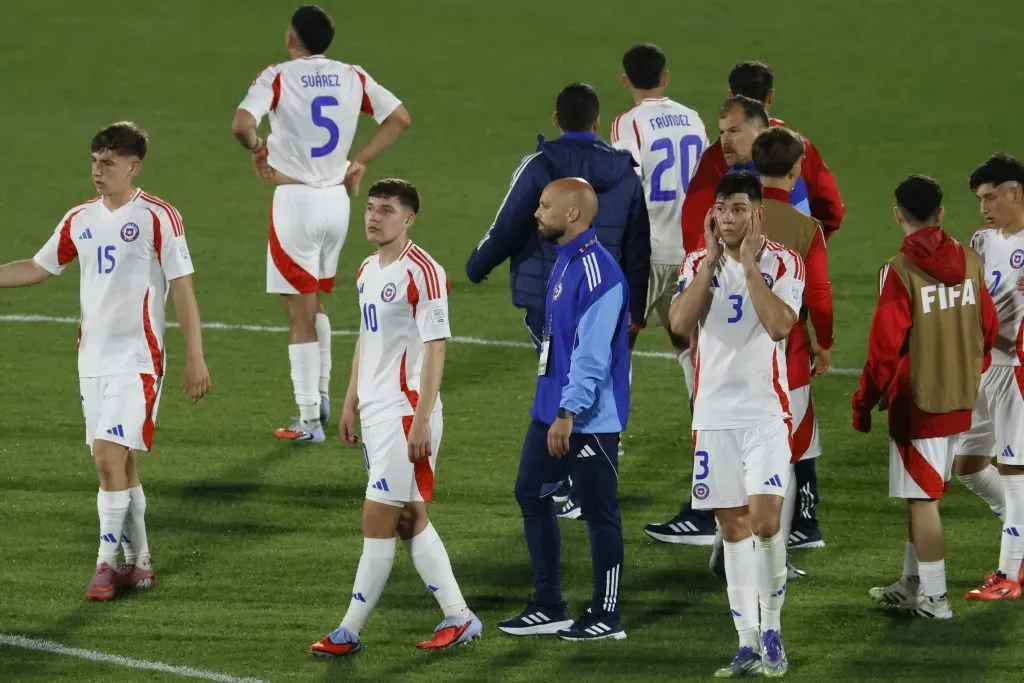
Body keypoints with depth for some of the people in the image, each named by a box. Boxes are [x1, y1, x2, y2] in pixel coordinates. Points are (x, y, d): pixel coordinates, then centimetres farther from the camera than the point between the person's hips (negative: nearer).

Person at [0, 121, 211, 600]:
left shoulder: (158, 218, -8)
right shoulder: (80, 219, 10)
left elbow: (182, 288, -7)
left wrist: (195, 358, -10)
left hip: (137, 359, -6)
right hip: (92, 359, 6)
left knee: (111, 457, -14)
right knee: (118, 465, 9)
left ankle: (107, 563, -8)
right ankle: (139, 564, 18)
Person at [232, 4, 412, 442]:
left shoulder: (278, 78, -10)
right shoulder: (352, 77, 4)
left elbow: (242, 124, -24)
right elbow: (400, 118, 7)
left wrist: (257, 149, -2)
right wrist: (360, 161, 11)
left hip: (295, 198, -5)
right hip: (337, 198, 5)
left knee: (300, 314, 0)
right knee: (315, 304, 24)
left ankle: (309, 420, 1)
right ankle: (321, 395, 26)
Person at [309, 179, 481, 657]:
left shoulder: (422, 273, -14)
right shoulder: (368, 271, 13)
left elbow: (435, 349, -16)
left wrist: (421, 420, -19)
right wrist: (350, 404, 19)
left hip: (405, 412, -9)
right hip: (375, 411, 9)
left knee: (378, 519, -6)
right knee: (409, 519, 12)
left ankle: (349, 632, -1)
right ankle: (459, 618, 18)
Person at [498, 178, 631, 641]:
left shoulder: (597, 271, -20)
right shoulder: (565, 261, 12)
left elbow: (592, 353, -24)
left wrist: (567, 413, -25)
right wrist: (553, 409, 20)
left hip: (589, 418, -10)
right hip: (552, 410, 10)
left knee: (600, 511, 0)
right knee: (531, 494, 14)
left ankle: (606, 617, 9)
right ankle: (548, 608, 21)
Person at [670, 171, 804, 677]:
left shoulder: (784, 264, -1)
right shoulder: (698, 264, 8)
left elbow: (779, 325, -18)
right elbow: (680, 323, -9)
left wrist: (749, 261, -15)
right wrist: (712, 260, -10)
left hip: (766, 411, -3)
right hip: (714, 412, 3)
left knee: (764, 520, -16)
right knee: (733, 526, 4)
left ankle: (772, 629, 1)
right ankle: (749, 644, 8)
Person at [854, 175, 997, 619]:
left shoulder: (900, 271, -17)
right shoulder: (969, 262, 3)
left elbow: (885, 347, -16)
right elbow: (988, 328, 12)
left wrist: (864, 402, -5)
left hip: (916, 402, -7)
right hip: (960, 400, 7)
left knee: (922, 498, 0)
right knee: (924, 494, 18)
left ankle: (934, 598, 2)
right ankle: (912, 585, 27)